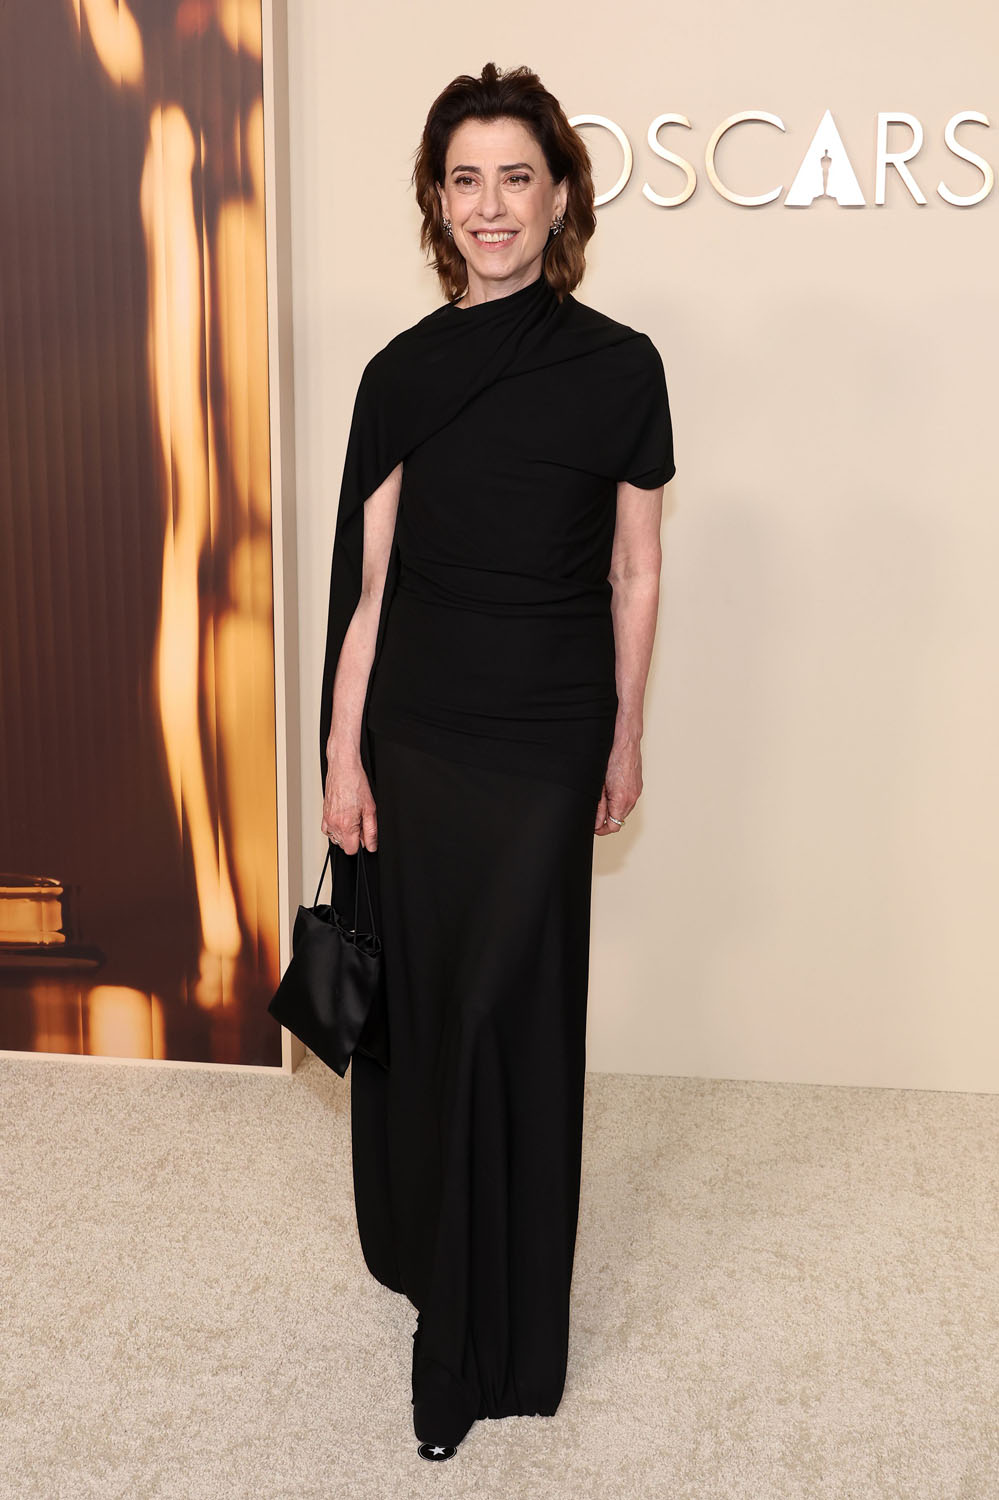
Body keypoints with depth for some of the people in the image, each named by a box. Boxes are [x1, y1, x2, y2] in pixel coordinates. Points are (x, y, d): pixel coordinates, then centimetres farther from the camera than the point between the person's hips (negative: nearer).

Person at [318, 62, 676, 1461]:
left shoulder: (616, 367, -5)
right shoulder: (401, 373, 0)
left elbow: (634, 573, 1)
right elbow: (366, 577, 1)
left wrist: (626, 740, 4)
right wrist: (342, 752, 0)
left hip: (544, 742, -2)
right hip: (413, 730, 2)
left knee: (512, 1019, 5)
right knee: (414, 1001, 13)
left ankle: (490, 1343, 21)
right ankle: (421, 1245, 37)